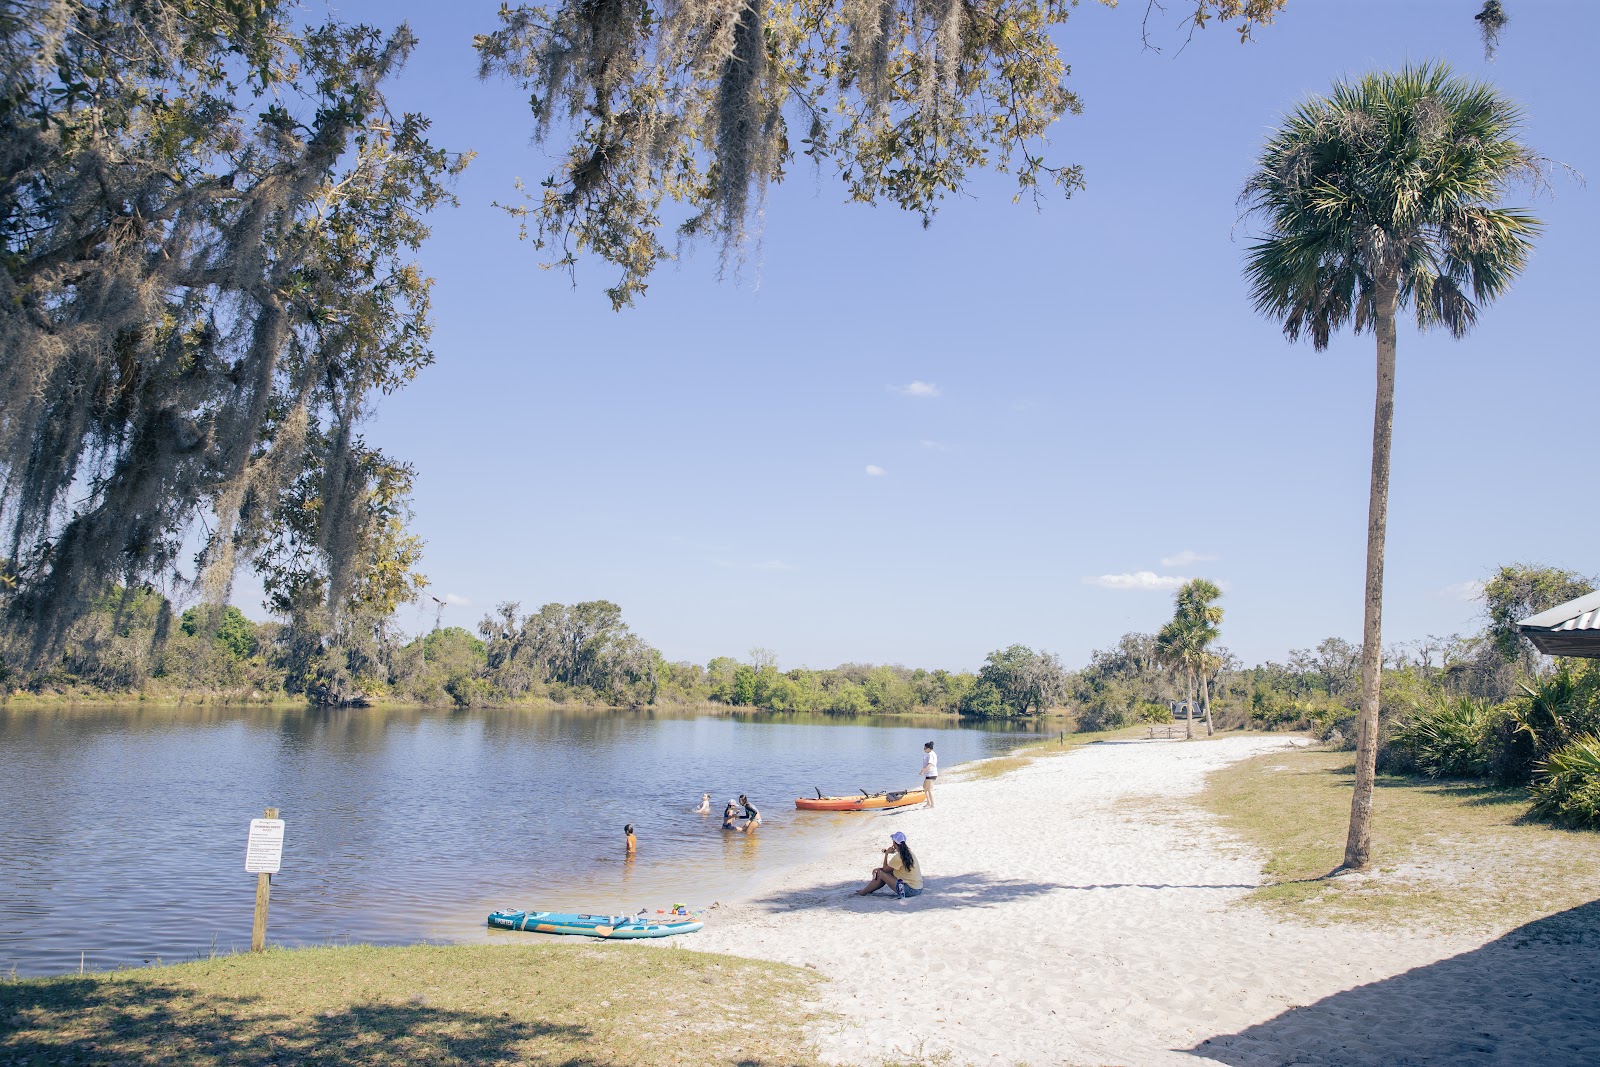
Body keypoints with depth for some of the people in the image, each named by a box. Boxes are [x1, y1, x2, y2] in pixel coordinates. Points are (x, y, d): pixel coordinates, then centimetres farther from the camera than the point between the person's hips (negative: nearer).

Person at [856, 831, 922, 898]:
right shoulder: (908, 852, 9)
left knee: (881, 874, -2)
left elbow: (884, 869, -4)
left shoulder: (898, 857, -19)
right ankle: (869, 890, 28)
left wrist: (886, 854, 2)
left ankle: (864, 892, 15)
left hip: (909, 890, -9)